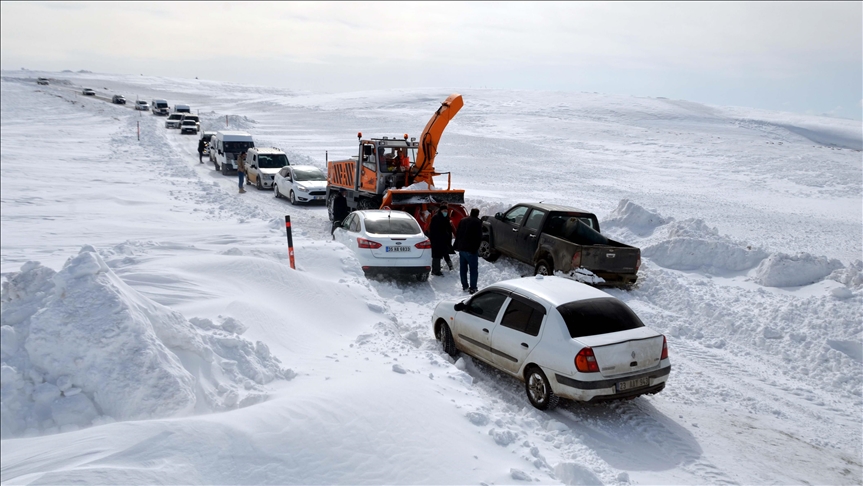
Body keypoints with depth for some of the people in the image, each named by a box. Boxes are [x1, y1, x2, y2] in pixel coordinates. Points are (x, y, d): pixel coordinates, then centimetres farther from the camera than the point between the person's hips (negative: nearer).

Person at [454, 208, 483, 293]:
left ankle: (464, 286, 23)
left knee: (462, 269, 15)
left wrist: (457, 246, 17)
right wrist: (476, 247, -3)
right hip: (471, 250, -6)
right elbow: (479, 237, -13)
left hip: (461, 248, 6)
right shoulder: (477, 222, -9)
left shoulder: (462, 221, 10)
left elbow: (457, 234, 14)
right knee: (473, 270, 0)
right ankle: (473, 288, -1)